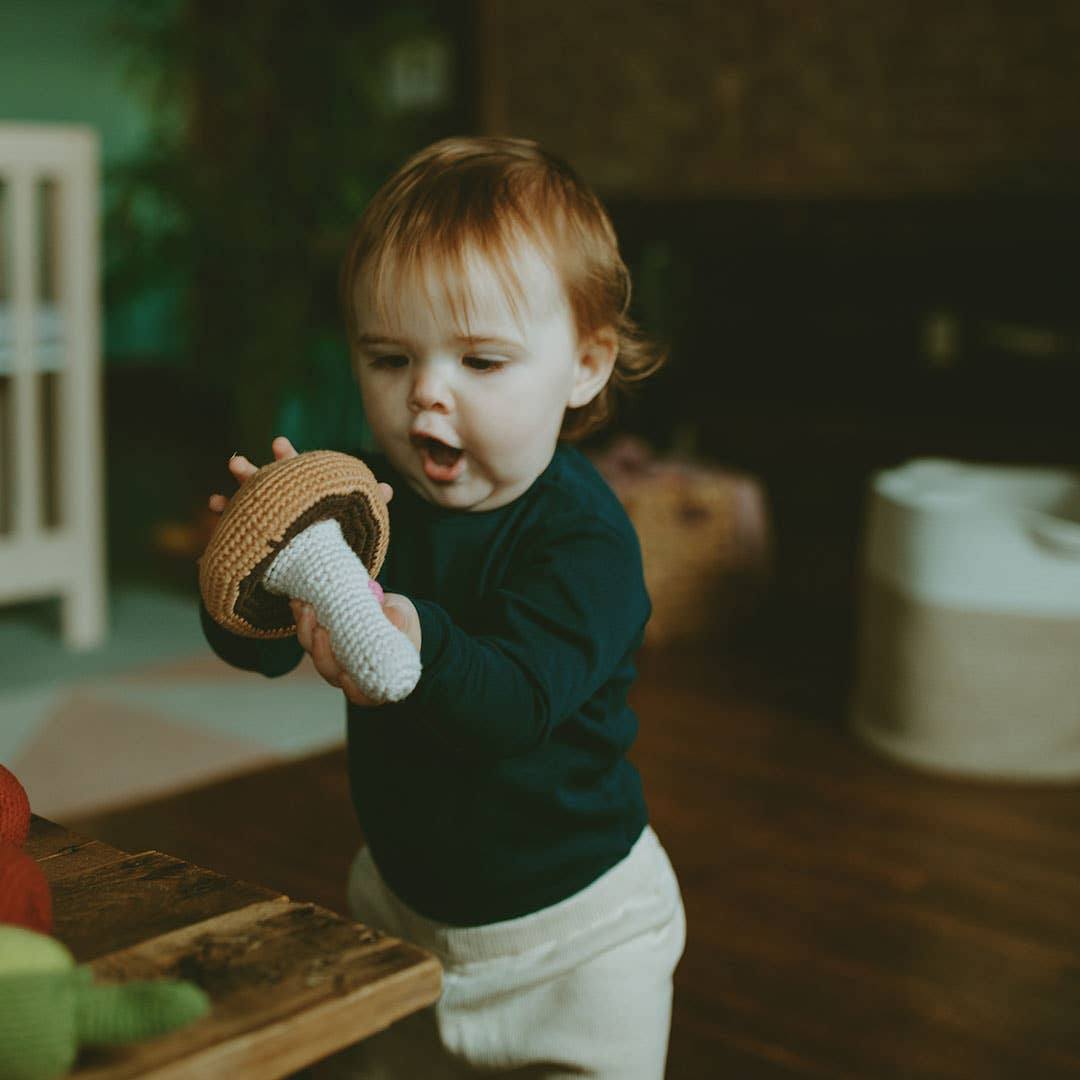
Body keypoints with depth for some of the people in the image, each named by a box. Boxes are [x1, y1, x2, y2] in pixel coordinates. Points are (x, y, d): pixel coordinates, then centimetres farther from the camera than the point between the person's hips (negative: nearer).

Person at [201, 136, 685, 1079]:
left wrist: (418, 647, -58)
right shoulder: (372, 499, -7)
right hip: (399, 905, 6)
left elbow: (519, 702, -38)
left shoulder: (584, 535, -24)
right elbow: (256, 649, -11)